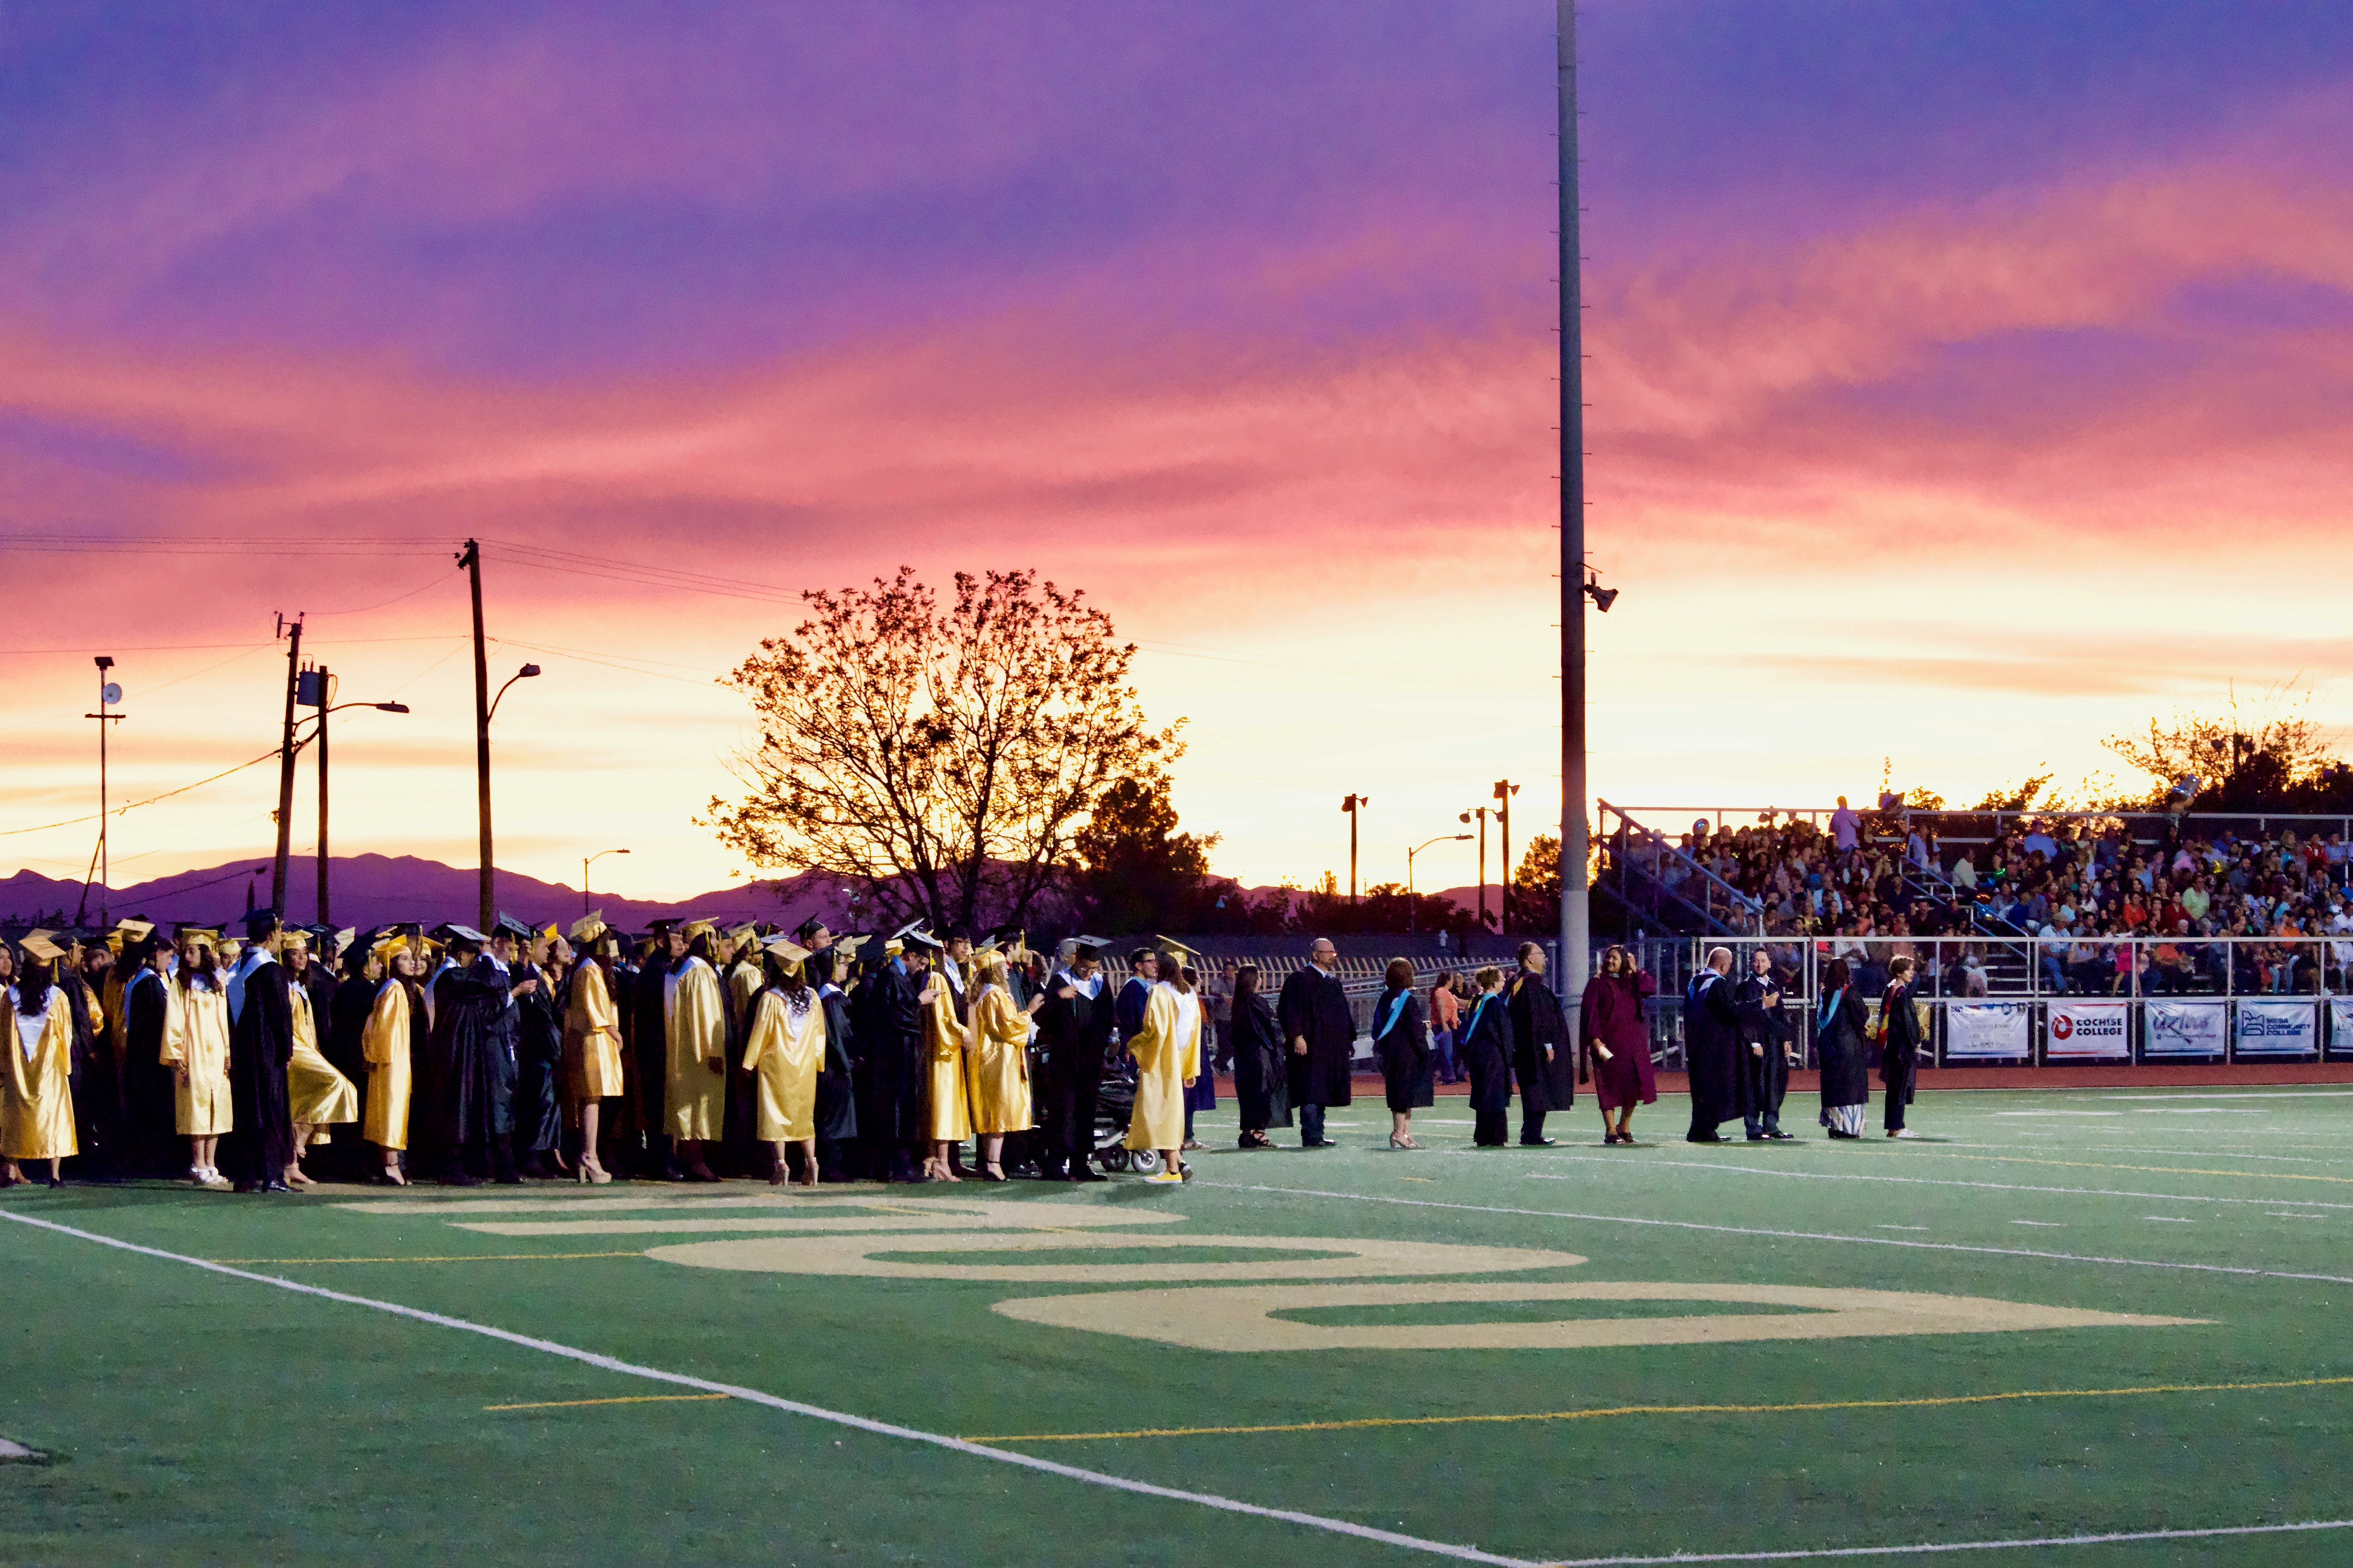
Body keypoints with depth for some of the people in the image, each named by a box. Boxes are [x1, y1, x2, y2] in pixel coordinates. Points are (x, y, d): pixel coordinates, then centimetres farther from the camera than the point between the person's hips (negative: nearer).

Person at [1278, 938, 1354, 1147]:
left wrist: (1349, 1039, 17)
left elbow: (1344, 1012, 24)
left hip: (1333, 1048, 8)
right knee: (1312, 1092, -10)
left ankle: (1317, 1136, 13)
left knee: (1322, 1093, 9)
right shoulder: (1300, 979, -5)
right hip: (1310, 1046, -8)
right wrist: (1297, 1036, -21)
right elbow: (1291, 1009, -12)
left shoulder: (1334, 982, 19)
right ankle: (1310, 1137, -10)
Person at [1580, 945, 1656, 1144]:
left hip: (1632, 1041, 4)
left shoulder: (1631, 982, 14)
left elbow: (1651, 989, -2)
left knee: (1634, 1086, 2)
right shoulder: (1598, 983, 2)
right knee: (1611, 1085, -5)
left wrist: (1636, 970, 1)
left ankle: (1624, 1128, 16)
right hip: (1608, 1041, -4)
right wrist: (1596, 1039, -15)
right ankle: (1611, 1132, 0)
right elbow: (1591, 1012, -4)